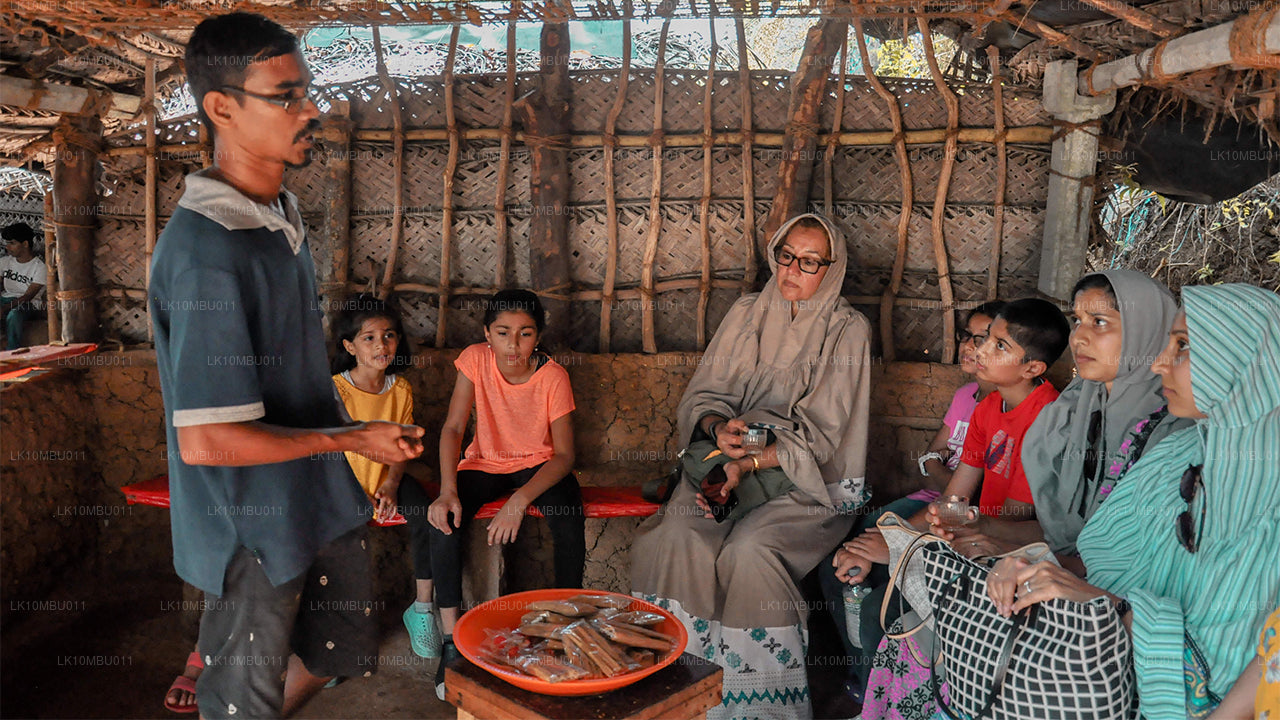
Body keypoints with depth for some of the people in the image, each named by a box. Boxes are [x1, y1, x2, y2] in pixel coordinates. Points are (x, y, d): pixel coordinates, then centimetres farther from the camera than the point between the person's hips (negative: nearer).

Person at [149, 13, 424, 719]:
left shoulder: (284, 211, 4)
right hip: (252, 525, -8)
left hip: (321, 498, 8)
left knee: (338, 649, 25)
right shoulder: (205, 248, -26)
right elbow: (205, 441, -28)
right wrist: (352, 438, -19)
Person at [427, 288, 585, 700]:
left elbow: (564, 455, -20)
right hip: (485, 463, 2)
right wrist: (448, 491, -29)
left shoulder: (553, 376, -19)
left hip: (539, 465, -1)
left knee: (570, 517, -31)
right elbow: (453, 428, -14)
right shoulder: (475, 359, -15)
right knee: (443, 518, -26)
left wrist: (520, 500, -35)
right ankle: (451, 640, -15)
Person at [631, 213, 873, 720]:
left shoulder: (847, 330, -1)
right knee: (676, 538, -24)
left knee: (749, 549, -31)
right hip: (727, 462, 4)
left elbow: (821, 436, -7)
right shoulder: (746, 313, 12)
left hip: (808, 481, -3)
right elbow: (702, 394, 8)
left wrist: (748, 465, -17)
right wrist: (718, 427, -15)